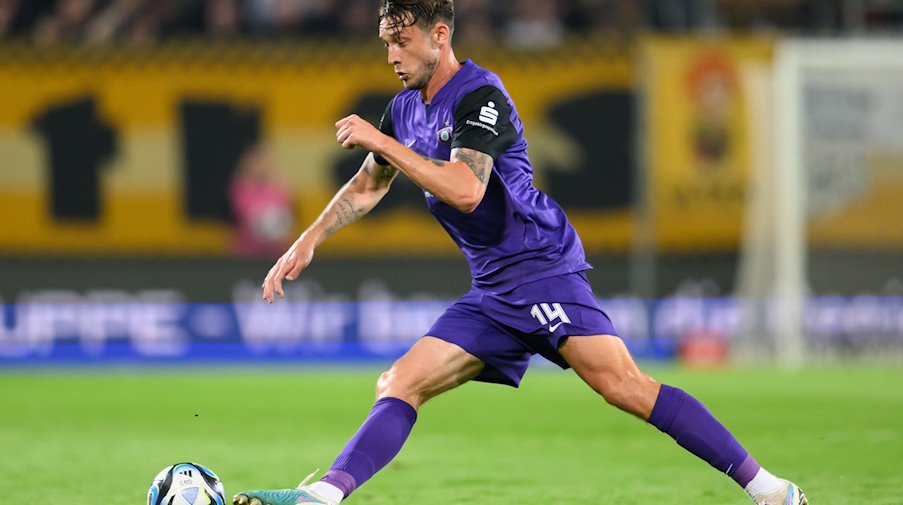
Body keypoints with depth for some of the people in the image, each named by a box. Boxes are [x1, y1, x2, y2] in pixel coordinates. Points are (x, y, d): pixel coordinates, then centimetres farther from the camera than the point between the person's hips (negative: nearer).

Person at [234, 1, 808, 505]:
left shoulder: (479, 95, -12)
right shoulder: (405, 108, 15)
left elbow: (465, 190, -25)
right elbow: (367, 187, 29)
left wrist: (383, 143, -22)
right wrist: (307, 243, 23)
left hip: (543, 268, -9)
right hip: (492, 293, 9)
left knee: (623, 386, -21)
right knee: (400, 384, -3)